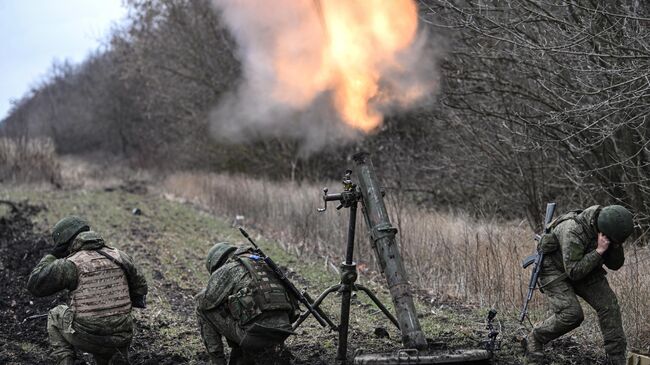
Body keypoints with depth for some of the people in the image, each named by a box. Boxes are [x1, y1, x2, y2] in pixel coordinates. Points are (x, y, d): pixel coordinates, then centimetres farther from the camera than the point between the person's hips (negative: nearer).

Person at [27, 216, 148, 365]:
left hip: (86, 338, -5)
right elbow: (140, 287, 14)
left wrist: (53, 255, 6)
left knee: (55, 315, 26)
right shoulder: (119, 257, 2)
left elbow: (34, 285, -2)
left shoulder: (71, 265, -10)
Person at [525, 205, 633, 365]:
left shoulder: (609, 230, -14)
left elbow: (615, 265, -4)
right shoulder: (573, 231, -36)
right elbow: (574, 272, -35)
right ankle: (534, 340, 1)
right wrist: (599, 251, -38)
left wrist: (615, 246, -24)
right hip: (555, 270, -7)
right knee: (571, 313, -23)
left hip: (583, 267, 7)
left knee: (609, 305, -9)